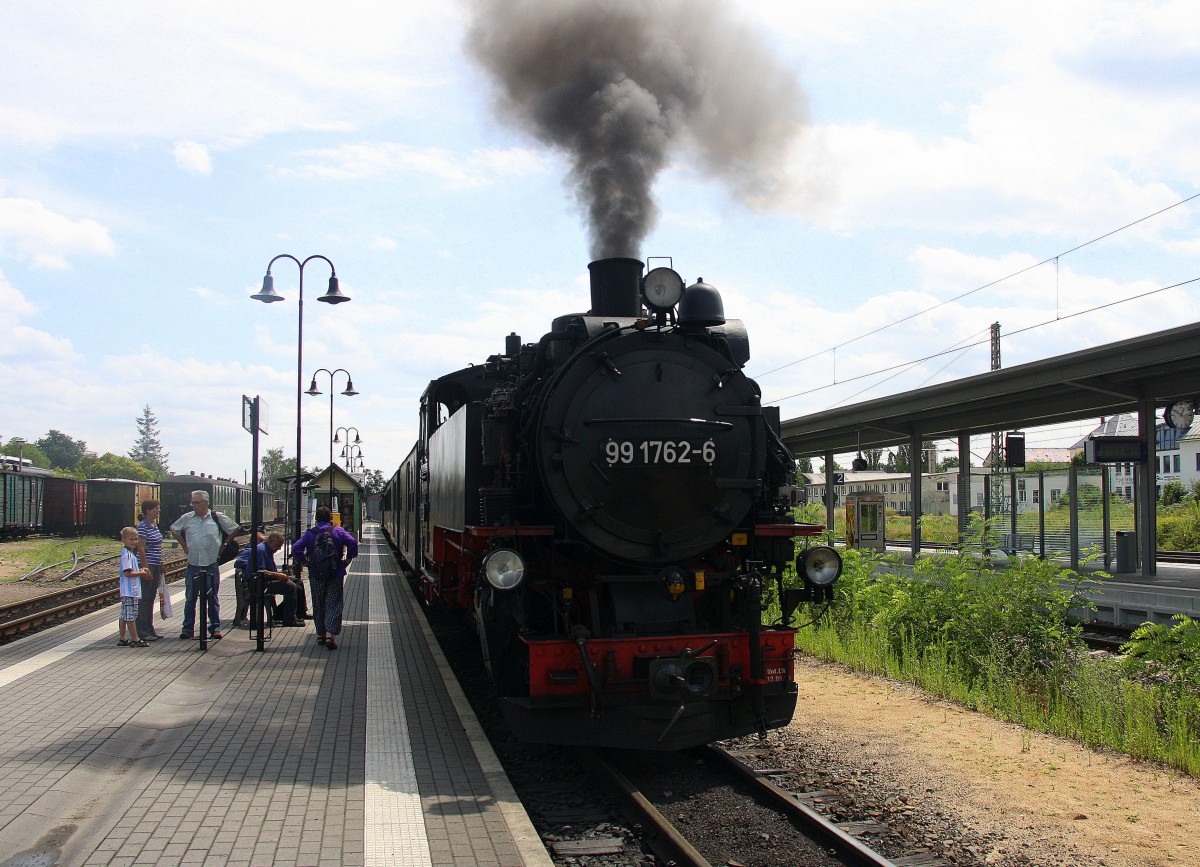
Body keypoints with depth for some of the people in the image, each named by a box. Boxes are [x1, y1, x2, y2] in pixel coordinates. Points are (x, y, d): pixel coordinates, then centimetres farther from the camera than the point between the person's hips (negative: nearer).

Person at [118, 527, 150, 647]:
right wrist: (141, 573, -12)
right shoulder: (127, 555, -16)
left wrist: (139, 571, 9)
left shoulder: (131, 554, 16)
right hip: (130, 591, -11)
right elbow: (127, 573, -22)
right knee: (131, 615, -5)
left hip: (127, 591, 11)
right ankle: (135, 639, -2)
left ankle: (123, 639, 20)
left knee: (125, 615, 14)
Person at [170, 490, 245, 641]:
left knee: (212, 598, 5)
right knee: (190, 598, 6)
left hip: (211, 565, -2)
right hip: (193, 565, 2)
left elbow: (235, 530, 9)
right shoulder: (187, 518, 2)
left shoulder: (217, 517, -2)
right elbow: (174, 530, 19)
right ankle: (187, 628, 14)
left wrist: (222, 545, 7)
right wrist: (184, 545, 12)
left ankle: (215, 628, 11)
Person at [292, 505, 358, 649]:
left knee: (318, 605, 14)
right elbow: (352, 542, -13)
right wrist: (348, 559, -3)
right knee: (333, 604, -1)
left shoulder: (310, 533, 3)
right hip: (335, 574, -1)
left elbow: (296, 548, -8)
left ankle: (321, 634, 20)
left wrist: (301, 561, 5)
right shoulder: (337, 531, 0)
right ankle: (330, 634, -16)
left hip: (315, 575, 1)